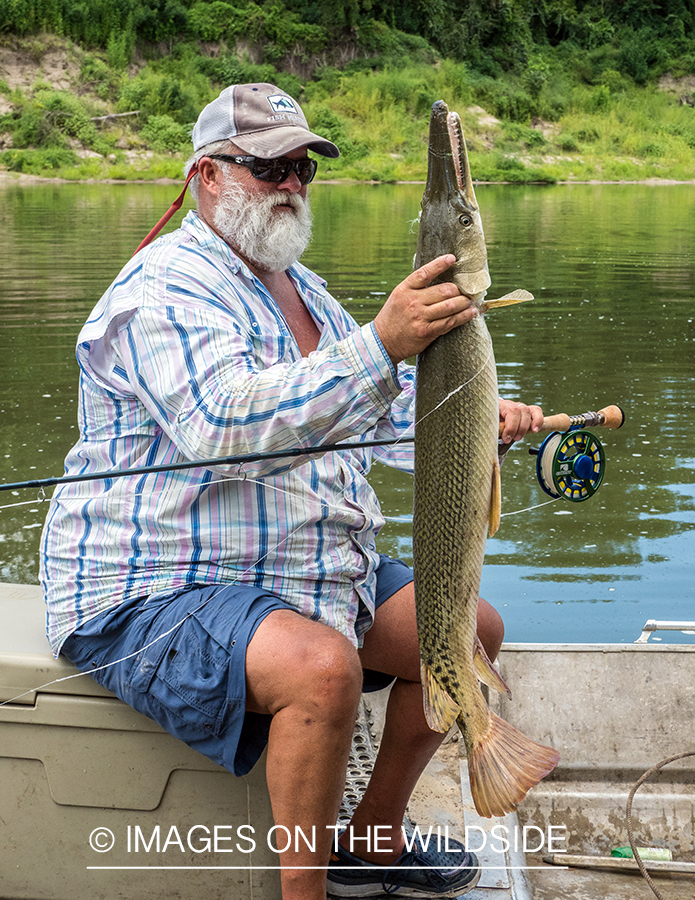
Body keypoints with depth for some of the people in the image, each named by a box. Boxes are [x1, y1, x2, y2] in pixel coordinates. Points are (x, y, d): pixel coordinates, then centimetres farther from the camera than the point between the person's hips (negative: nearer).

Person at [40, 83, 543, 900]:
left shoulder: (298, 287, 16)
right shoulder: (165, 289, -16)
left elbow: (379, 413, 20)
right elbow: (226, 429, -34)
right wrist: (382, 343, -41)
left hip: (309, 574, 10)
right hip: (154, 593, -9)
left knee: (472, 630, 7)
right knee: (322, 665, -36)